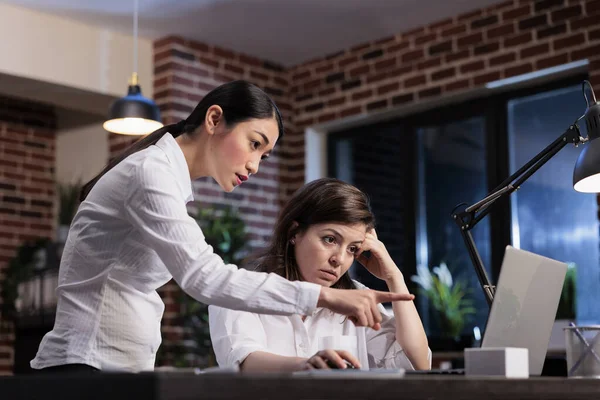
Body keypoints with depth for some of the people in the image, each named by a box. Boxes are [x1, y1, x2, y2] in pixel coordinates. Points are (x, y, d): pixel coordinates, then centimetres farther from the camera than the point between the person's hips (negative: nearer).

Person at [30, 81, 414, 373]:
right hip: (87, 365, -9)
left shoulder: (171, 183, 15)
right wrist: (325, 297, -31)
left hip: (121, 368, 9)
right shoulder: (151, 172, -15)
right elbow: (205, 277, -29)